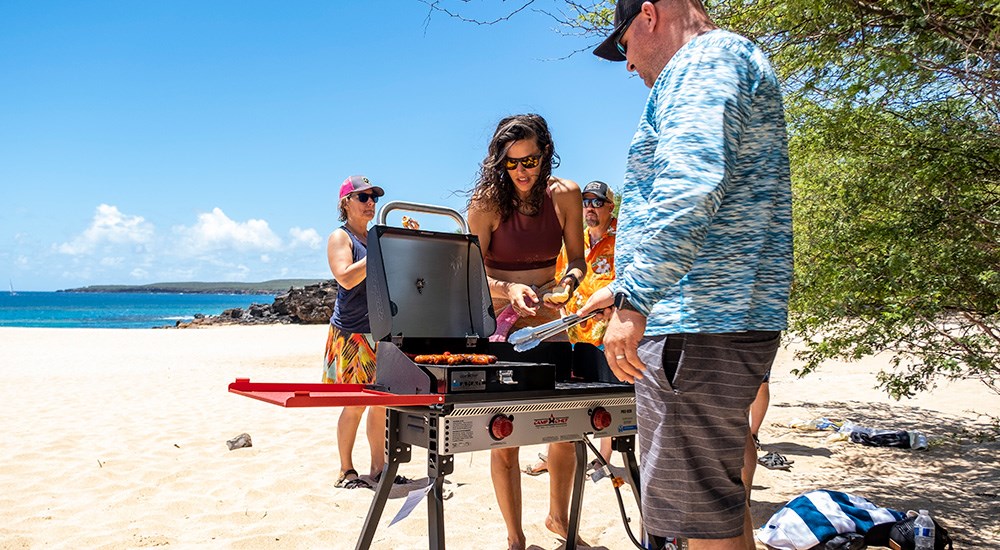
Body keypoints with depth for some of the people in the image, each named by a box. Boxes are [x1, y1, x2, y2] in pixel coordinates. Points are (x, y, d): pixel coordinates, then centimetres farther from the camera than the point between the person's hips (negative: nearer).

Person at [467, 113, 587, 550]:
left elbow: (577, 259, 4)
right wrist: (510, 290, -32)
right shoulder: (487, 202, -11)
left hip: (547, 320, 3)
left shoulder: (565, 195, -3)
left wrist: (569, 280, -18)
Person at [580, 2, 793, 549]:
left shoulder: (708, 55, -7)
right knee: (721, 494, 20)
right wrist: (624, 287, 33)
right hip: (731, 319, 11)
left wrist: (633, 302, -27)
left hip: (700, 327, -11)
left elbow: (690, 188, -27)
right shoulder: (730, 68, 27)